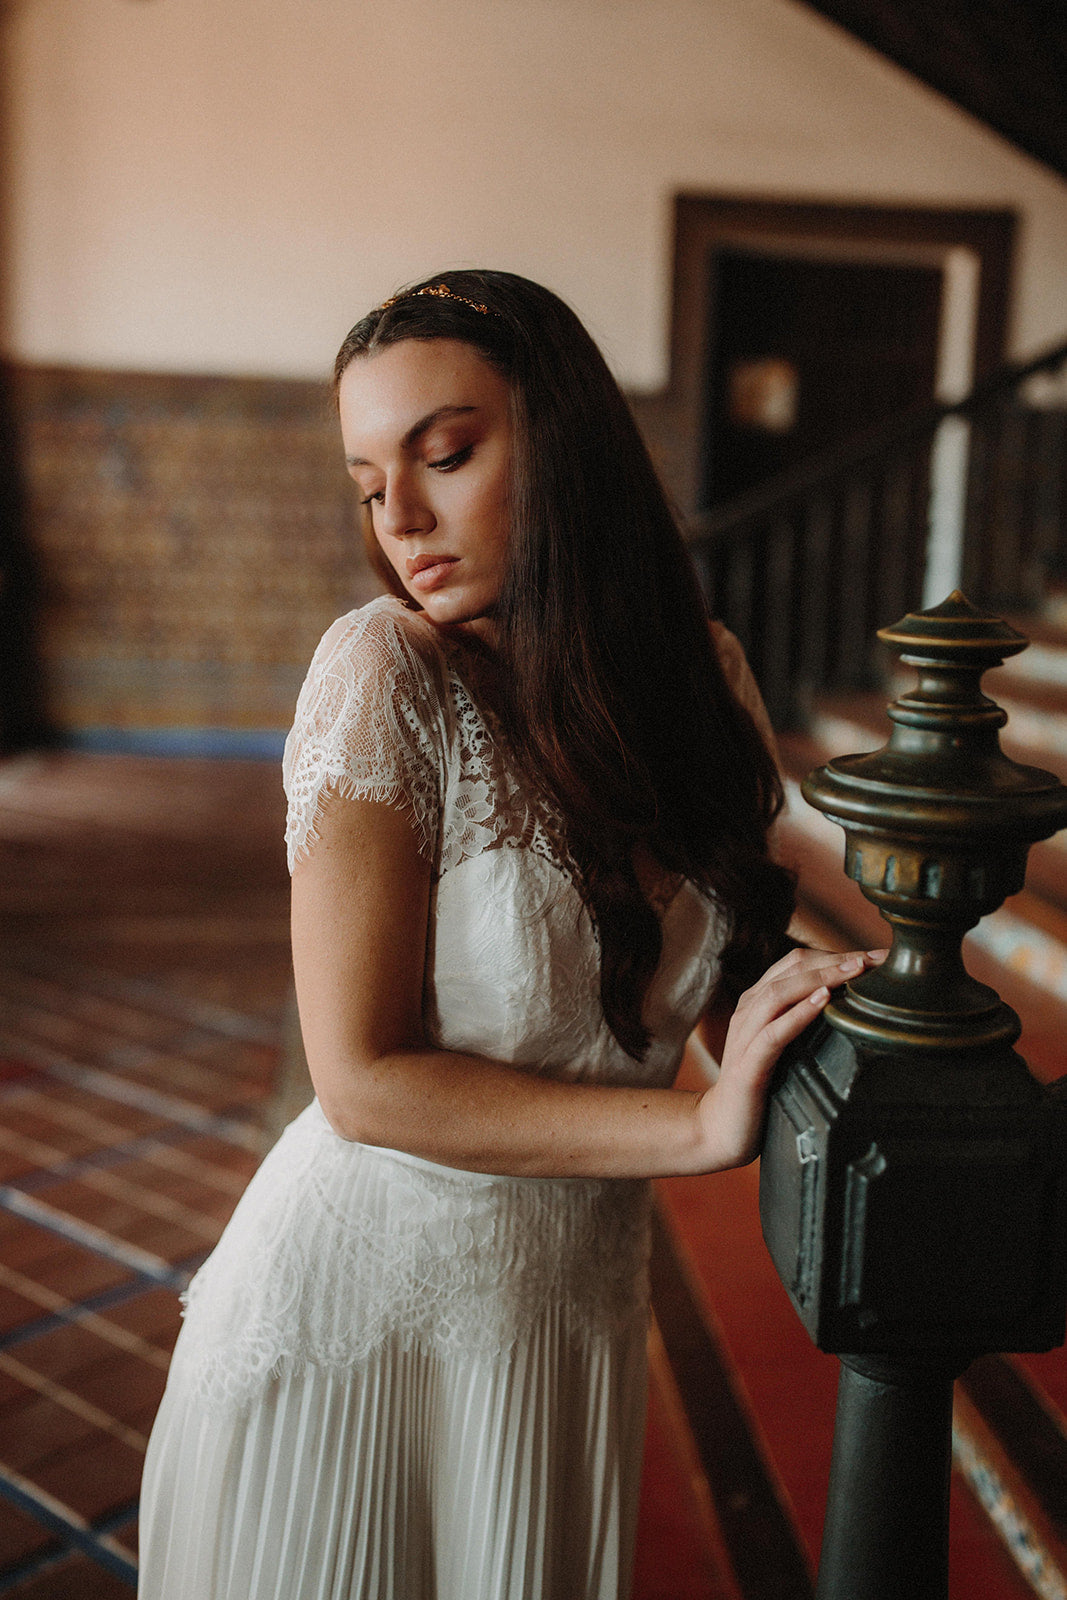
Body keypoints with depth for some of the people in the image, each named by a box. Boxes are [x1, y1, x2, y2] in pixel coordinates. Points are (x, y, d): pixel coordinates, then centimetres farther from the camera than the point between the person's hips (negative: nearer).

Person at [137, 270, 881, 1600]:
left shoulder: (701, 675, -5)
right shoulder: (387, 672, -20)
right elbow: (365, 1081, -20)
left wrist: (793, 984, -12)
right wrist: (702, 1126, -22)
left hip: (574, 1307, 4)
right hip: (351, 1308, -4)